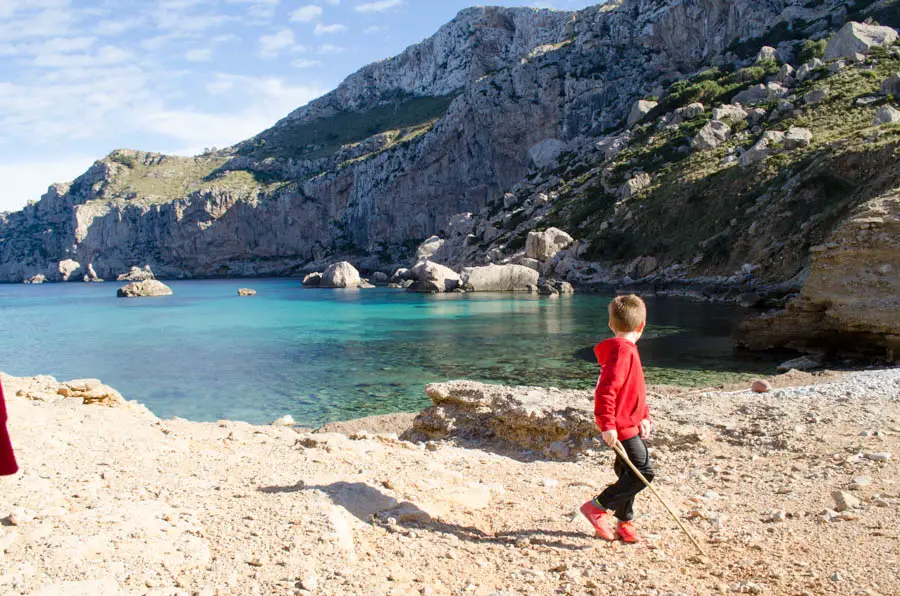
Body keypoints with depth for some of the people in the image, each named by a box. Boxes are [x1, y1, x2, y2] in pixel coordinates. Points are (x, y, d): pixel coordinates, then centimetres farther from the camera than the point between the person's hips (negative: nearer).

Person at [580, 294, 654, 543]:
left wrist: (644, 416, 13)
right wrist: (607, 425, -28)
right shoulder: (623, 350, -19)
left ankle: (624, 522, 29)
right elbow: (605, 390, -27)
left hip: (630, 426, 10)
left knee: (630, 474, 17)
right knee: (643, 472, -9)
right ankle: (597, 507, -2)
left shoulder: (626, 350, 14)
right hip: (622, 427, -10)